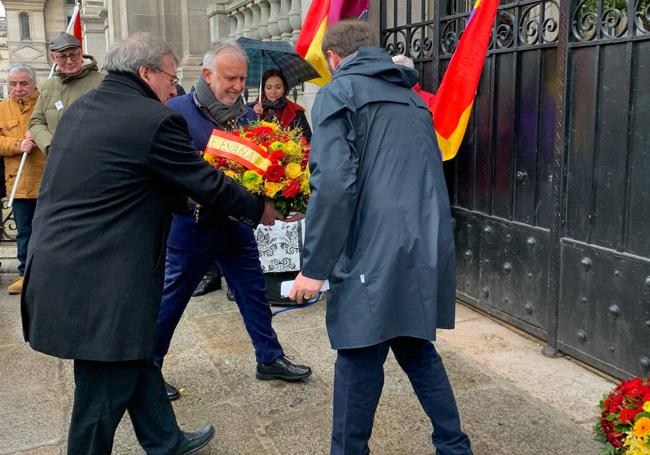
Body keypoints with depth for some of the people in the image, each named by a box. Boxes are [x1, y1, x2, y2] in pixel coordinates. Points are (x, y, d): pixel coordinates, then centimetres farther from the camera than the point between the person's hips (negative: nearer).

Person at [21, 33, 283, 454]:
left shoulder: (81, 108, 11)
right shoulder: (154, 119, -16)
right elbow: (208, 183, -8)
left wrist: (185, 200, 23)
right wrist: (260, 209, 8)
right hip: (99, 284, -10)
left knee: (135, 356, 22)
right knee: (105, 387, 5)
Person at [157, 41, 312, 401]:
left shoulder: (246, 114, 5)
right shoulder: (178, 111, -12)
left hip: (236, 221, 6)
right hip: (192, 223, -5)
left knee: (253, 292, 14)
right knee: (170, 299, 7)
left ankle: (270, 358, 29)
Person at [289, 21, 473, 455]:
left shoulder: (339, 93, -2)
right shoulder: (412, 98, 20)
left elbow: (335, 185, -15)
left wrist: (314, 267, -11)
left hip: (376, 254, -7)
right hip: (426, 251, 8)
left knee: (359, 361, 3)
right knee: (416, 348, 19)